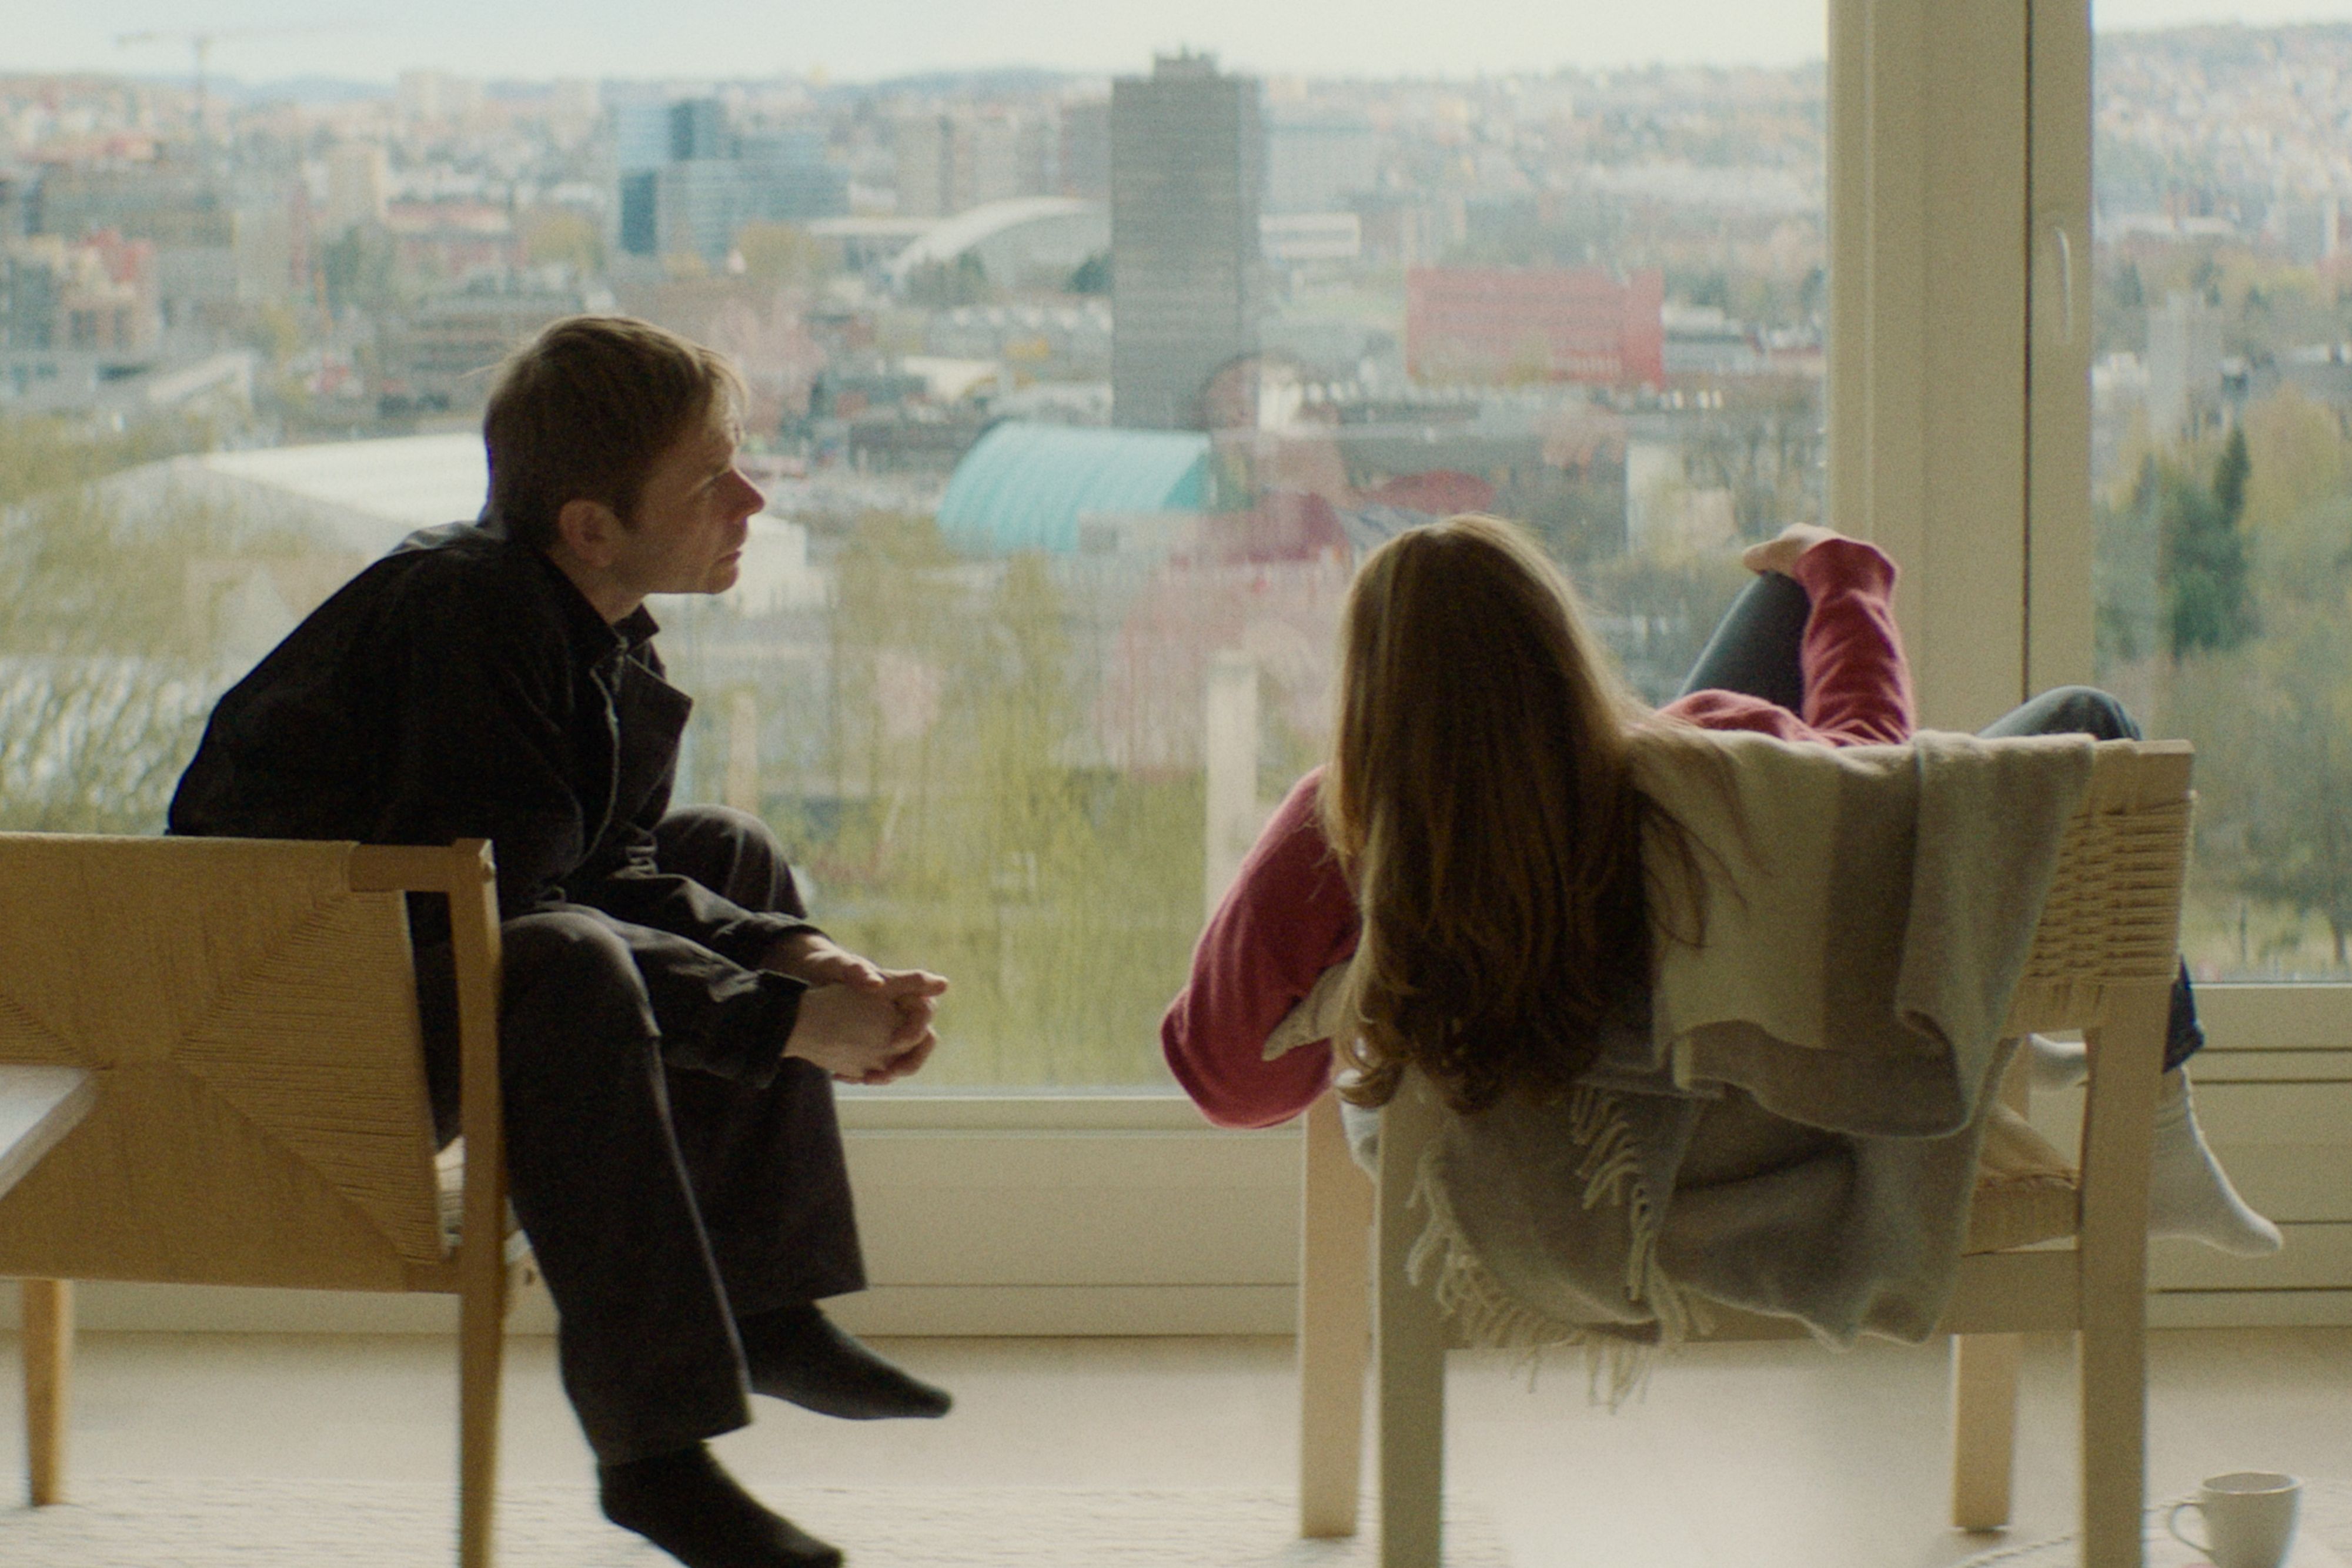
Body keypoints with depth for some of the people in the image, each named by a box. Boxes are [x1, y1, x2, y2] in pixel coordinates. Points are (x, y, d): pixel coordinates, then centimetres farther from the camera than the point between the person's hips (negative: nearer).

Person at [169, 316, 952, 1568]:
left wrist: (803, 962, -11)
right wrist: (783, 1020, -28)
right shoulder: (470, 613, -26)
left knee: (733, 862, 14)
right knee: (565, 971, -37)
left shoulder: (606, 633, 4)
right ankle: (651, 1444, -32)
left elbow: (615, 869, 7)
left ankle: (767, 1312, 16)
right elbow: (503, 913, -30)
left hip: (414, 954, 11)